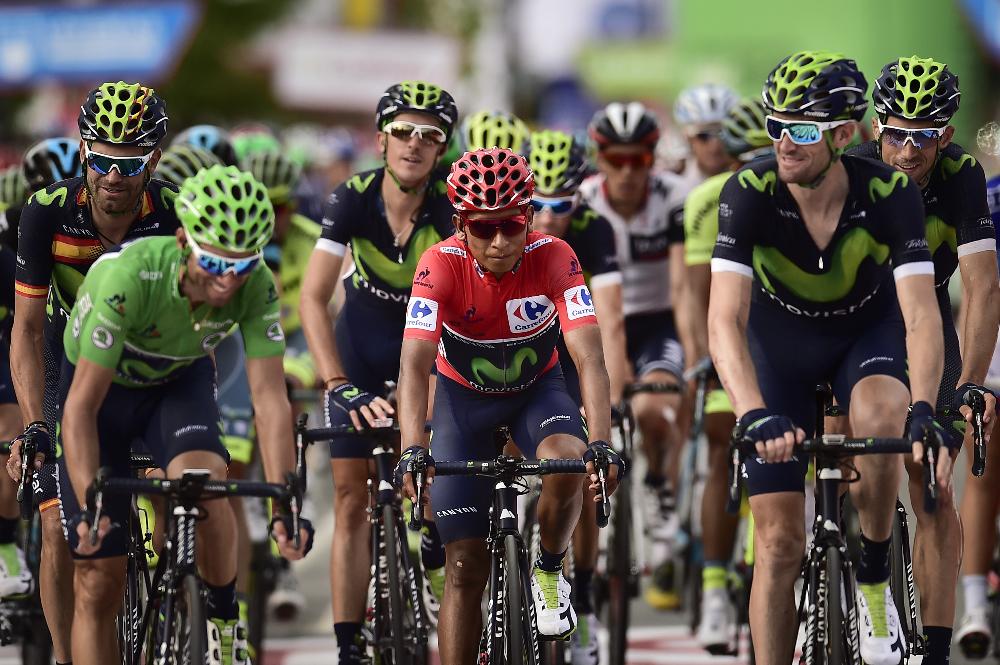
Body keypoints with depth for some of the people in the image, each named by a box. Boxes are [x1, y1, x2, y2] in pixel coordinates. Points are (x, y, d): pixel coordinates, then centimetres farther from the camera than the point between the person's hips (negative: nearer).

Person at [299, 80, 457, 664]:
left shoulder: (452, 206, -25)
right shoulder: (353, 200, -24)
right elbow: (313, 298, -29)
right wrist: (341, 387, -39)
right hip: (362, 347, 0)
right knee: (353, 497, -4)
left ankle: (436, 545, 8)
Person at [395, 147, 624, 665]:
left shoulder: (553, 258, -27)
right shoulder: (442, 266, -28)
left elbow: (589, 357, -35)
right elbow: (414, 364, -38)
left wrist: (600, 445, -50)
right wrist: (413, 451, -53)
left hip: (536, 389, 0)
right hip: (464, 397, 0)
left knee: (565, 462, -33)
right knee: (466, 565, -4)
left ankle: (550, 571, -4)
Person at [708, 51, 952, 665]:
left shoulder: (891, 194, -29)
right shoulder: (749, 194, -29)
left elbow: (921, 317, -35)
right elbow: (725, 321, -36)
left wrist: (925, 412, -52)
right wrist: (756, 416, -51)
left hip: (867, 328, -1)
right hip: (780, 337, 1)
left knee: (880, 419, -35)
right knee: (780, 541, -6)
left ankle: (875, 582, -13)